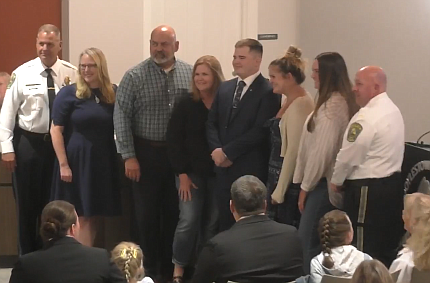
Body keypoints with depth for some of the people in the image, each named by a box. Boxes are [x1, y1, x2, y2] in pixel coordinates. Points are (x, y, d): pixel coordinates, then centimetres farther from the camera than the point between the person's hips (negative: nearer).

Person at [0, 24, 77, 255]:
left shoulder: (71, 74, -3)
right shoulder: (22, 73, -4)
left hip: (59, 143, 1)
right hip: (28, 142, 0)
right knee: (27, 204, 7)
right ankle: (27, 258, 19)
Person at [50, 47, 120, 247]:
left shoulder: (113, 94, 5)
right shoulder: (69, 93, -5)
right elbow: (56, 130, -7)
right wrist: (63, 165, -12)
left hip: (103, 161, 4)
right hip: (76, 160, -3)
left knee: (92, 216, 10)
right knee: (78, 216, 0)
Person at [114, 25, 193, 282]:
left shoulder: (190, 74, 1)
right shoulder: (135, 76, -6)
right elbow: (121, 117, -6)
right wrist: (129, 156, -9)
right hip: (147, 152, -2)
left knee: (174, 212, 9)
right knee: (147, 213, 5)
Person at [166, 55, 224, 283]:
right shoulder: (186, 105, -2)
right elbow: (173, 141, -1)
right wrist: (182, 174, -5)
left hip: (218, 173, 0)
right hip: (192, 172, 0)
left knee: (212, 224, 6)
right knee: (188, 221, -6)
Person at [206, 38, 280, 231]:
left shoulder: (268, 92, -8)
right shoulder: (225, 88, 15)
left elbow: (260, 131, -16)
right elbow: (211, 123, 13)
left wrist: (227, 151, -13)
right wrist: (217, 150, -6)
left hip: (252, 171, -6)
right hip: (224, 167, 6)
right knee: (225, 223, 8)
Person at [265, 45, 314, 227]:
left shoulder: (300, 104, -15)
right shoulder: (289, 102, 13)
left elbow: (294, 150, -18)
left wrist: (280, 191, -16)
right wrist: (276, 188, 12)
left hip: (290, 181, -9)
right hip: (278, 177, 9)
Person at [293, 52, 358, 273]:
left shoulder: (331, 105, -18)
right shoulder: (342, 101, 11)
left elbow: (322, 150, -19)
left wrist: (306, 186, -10)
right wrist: (307, 182, 12)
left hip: (323, 182, -9)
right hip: (331, 180, 9)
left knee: (308, 242, -6)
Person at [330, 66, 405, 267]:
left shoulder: (367, 118, -20)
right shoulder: (393, 110, 11)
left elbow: (349, 155, -16)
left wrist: (336, 181, 2)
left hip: (368, 190, -10)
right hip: (393, 181, 10)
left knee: (365, 250, -3)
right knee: (387, 248, 14)